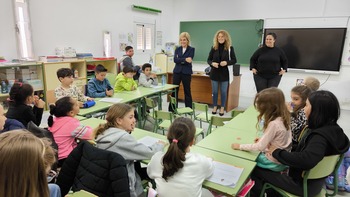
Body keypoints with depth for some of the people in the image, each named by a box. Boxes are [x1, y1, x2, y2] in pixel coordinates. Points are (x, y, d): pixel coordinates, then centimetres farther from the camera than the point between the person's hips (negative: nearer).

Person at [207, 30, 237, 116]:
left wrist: (227, 62, -19)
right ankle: (215, 106, 26)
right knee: (214, 91, 10)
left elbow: (234, 60, -1)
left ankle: (222, 108, 22)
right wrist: (212, 63, -18)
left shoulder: (230, 48, -3)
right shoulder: (214, 48, 0)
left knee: (223, 92, 8)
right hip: (214, 72, 1)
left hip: (224, 73, -1)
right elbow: (208, 59, 4)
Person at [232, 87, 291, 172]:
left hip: (275, 163, -7)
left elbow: (260, 147, -24)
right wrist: (263, 139, 3)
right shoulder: (283, 118, -5)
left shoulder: (274, 124, -29)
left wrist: (240, 146, -16)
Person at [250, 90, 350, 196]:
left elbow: (306, 160, -46)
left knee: (256, 169, 1)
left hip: (303, 184, -8)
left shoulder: (320, 137, -32)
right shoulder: (332, 129, -5)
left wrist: (276, 151, -32)